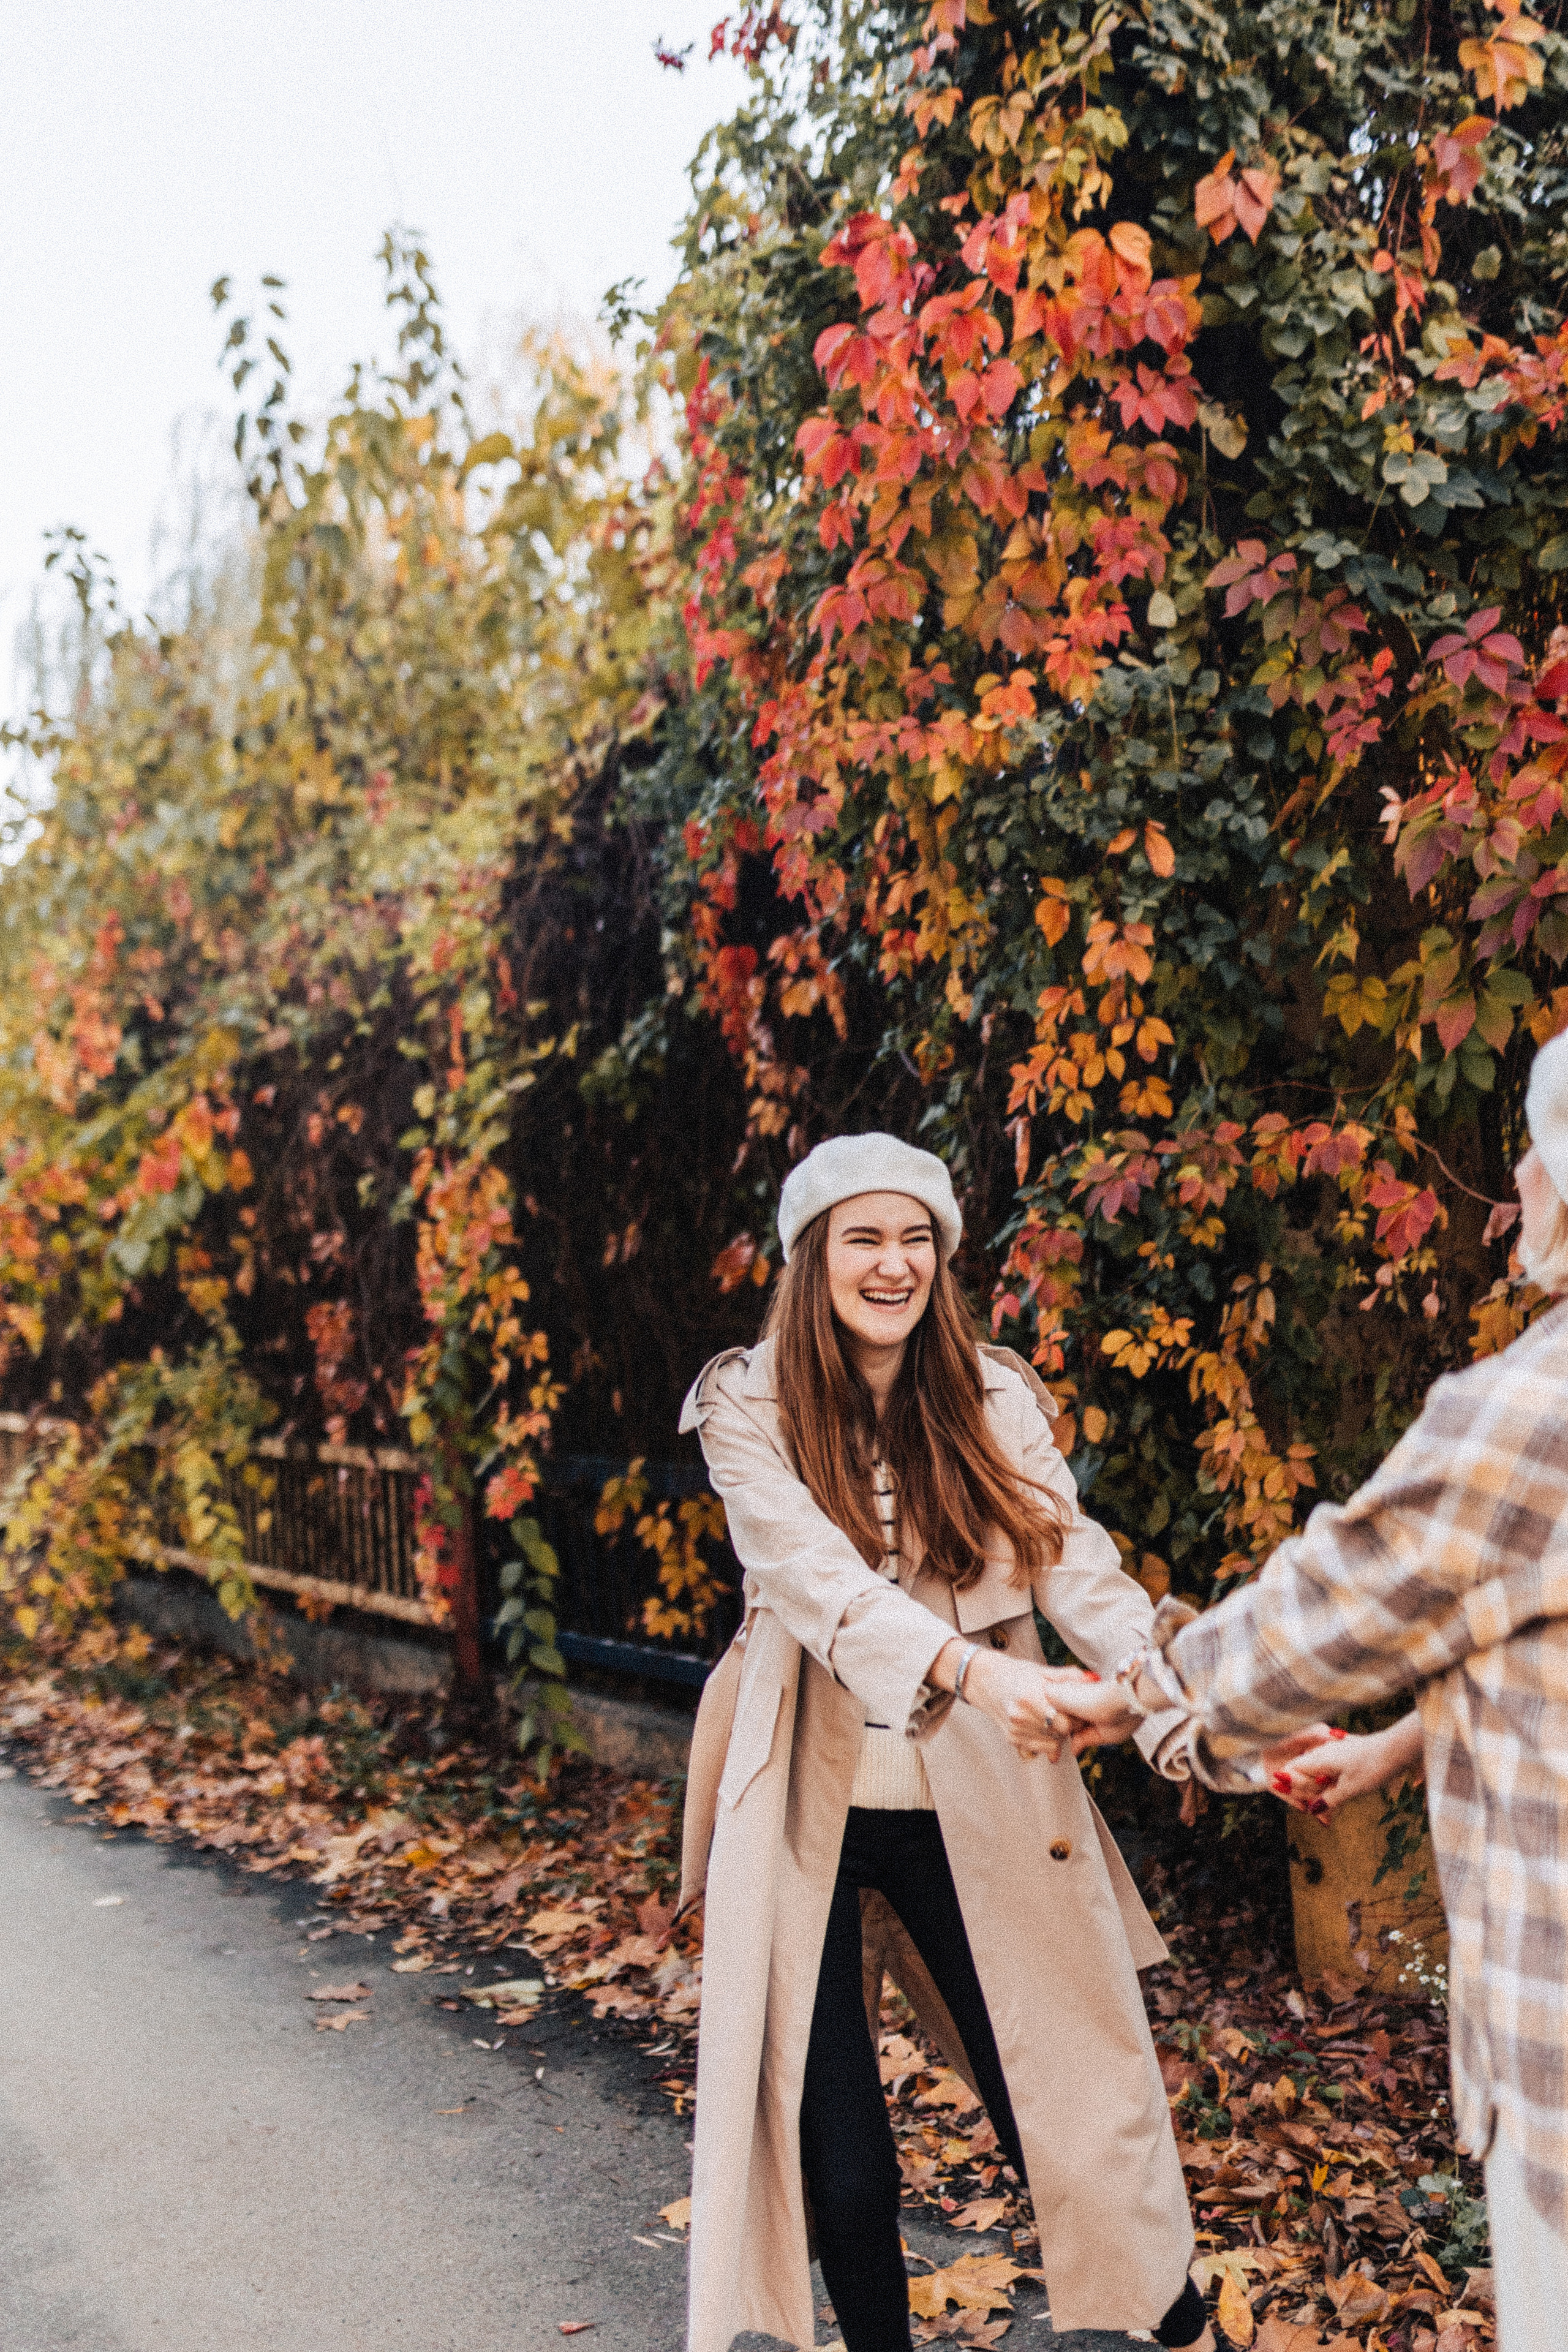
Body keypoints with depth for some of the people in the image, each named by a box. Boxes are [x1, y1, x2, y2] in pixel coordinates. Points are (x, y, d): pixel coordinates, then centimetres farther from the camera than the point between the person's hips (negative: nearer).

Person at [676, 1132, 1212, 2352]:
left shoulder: (996, 1399, 0)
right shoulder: (752, 1408, -6)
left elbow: (1085, 1573, -11)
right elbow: (815, 1575, -22)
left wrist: (1201, 1713, -28)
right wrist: (967, 1666, -38)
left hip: (977, 1800, 1)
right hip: (810, 1804, -1)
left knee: (1065, 2110, 4)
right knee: (836, 2148, 7)